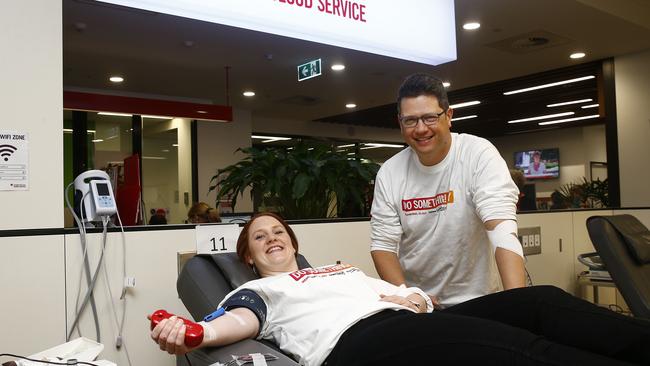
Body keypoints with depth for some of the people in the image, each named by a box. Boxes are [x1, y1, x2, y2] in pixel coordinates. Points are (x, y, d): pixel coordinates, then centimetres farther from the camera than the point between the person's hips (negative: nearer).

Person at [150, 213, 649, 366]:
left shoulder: (342, 267, 38)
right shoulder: (256, 290, 24)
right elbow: (242, 320, 0)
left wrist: (416, 298, 5)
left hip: (412, 321, 7)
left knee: (543, 302, -15)